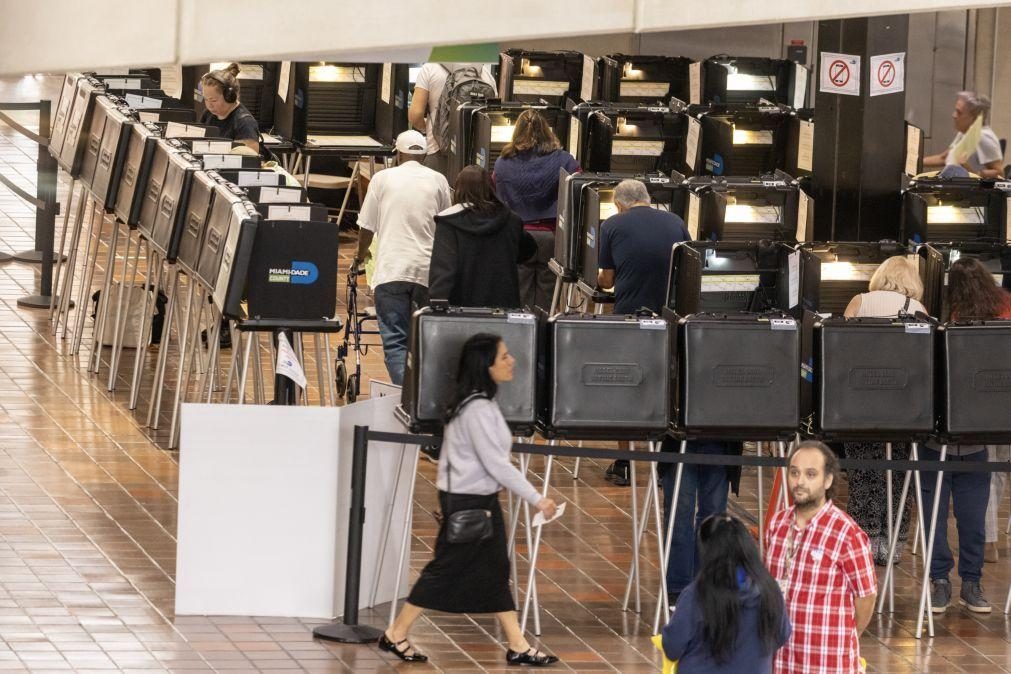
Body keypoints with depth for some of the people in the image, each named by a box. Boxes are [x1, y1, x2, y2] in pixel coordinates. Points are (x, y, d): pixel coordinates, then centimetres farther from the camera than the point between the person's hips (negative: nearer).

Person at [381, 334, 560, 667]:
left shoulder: (483, 402, 8)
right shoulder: (478, 409, -23)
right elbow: (496, 465, -23)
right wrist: (537, 499, -19)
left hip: (482, 500, 10)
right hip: (466, 501, -10)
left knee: (495, 572, 9)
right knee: (445, 570, 0)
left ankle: (518, 646, 11)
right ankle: (395, 636, 11)